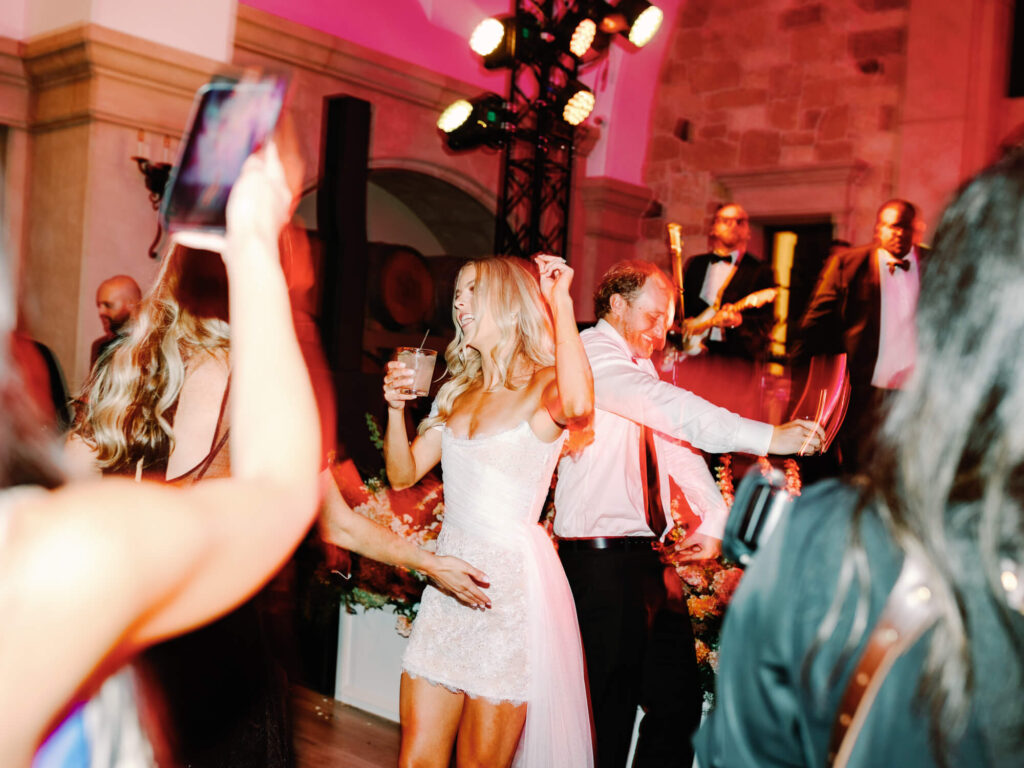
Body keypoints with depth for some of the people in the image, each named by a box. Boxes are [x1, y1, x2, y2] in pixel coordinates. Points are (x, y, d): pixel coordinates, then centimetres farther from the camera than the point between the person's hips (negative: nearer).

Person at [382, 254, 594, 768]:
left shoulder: (544, 387, -6)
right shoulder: (457, 393, 15)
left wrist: (560, 301, -24)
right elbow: (403, 475, 15)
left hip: (511, 581, -6)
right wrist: (396, 408, -2)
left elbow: (579, 406, -32)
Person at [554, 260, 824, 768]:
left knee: (678, 698, 13)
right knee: (611, 713, -2)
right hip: (600, 559, -9)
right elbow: (672, 410, -25)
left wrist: (714, 515, 9)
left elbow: (675, 439, 19)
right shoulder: (592, 355, -11)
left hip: (644, 554, 9)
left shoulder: (639, 364, 18)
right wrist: (766, 437, -32)